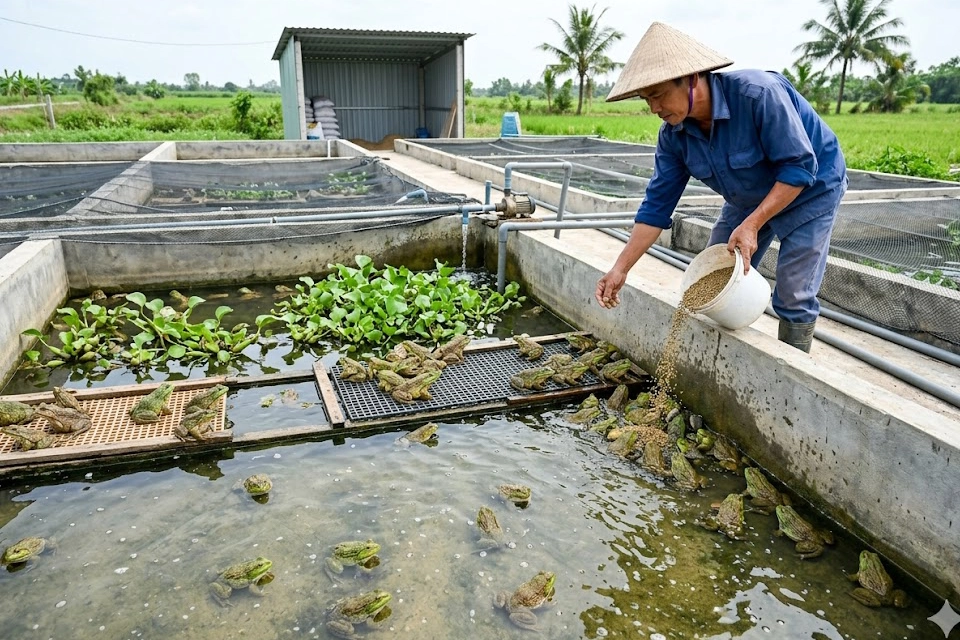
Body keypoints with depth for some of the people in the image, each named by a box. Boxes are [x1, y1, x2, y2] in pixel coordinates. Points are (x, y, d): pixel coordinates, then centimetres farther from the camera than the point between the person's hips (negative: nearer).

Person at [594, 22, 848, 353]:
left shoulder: (758, 93, -34)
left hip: (809, 190, -6)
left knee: (793, 297, -8)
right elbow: (657, 204, -13)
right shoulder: (673, 135, -16)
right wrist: (621, 268, -18)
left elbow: (799, 168, -29)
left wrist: (752, 225, -36)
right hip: (749, 199, 6)